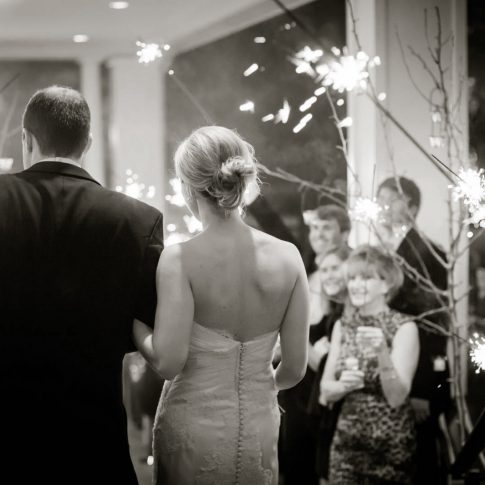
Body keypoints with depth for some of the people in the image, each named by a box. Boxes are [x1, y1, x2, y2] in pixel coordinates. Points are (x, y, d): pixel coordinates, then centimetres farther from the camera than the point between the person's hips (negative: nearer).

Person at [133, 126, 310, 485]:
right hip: (259, 429, 3)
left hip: (194, 428, -3)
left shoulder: (180, 260, -16)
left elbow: (168, 362, -19)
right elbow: (295, 368, -1)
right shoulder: (287, 256, -6)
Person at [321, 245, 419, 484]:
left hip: (390, 443, -4)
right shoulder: (342, 325, 4)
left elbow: (396, 398, -16)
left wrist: (382, 352, -30)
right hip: (346, 438, 4)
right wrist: (343, 386, -16)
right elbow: (326, 390, 5)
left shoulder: (404, 327, -10)